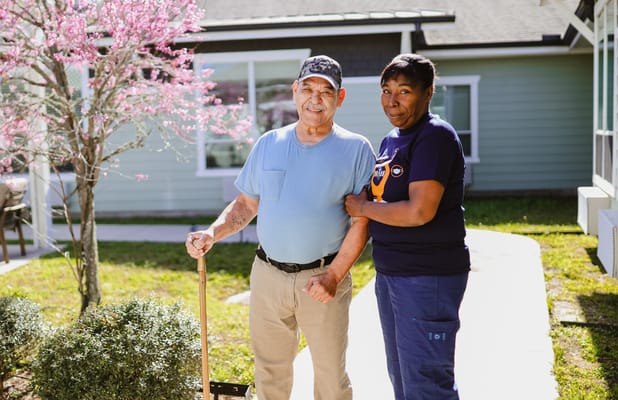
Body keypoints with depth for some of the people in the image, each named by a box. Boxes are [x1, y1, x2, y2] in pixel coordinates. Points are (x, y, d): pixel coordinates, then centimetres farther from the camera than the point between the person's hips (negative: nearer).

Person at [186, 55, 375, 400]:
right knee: (270, 370, 14)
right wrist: (212, 233, -6)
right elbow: (246, 204, 12)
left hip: (323, 277, -3)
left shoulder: (356, 149, -4)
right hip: (268, 275, 3)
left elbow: (361, 223, -7)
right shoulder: (268, 144, 7)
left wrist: (333, 277, -15)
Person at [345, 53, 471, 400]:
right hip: (390, 273, 9)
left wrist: (363, 207, -11)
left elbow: (419, 212, -25)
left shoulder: (435, 136, -15)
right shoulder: (391, 140, 13)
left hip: (428, 277, -9)